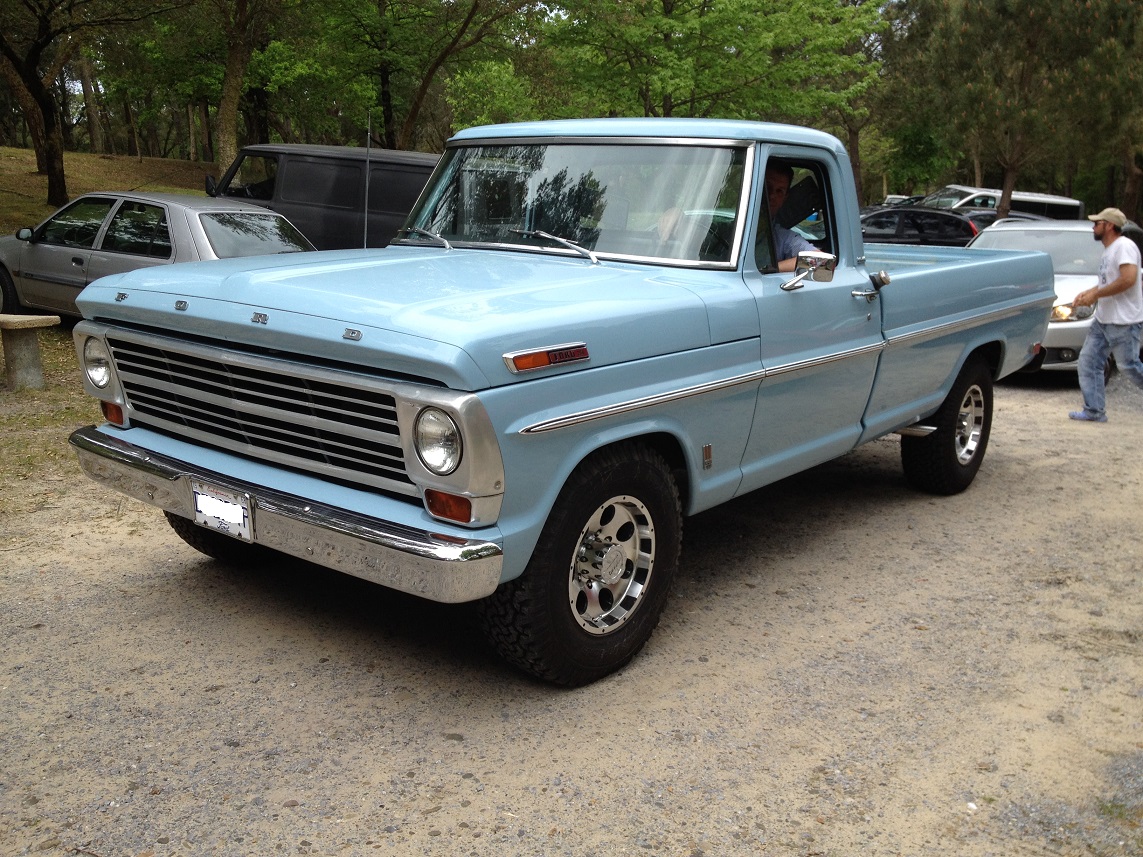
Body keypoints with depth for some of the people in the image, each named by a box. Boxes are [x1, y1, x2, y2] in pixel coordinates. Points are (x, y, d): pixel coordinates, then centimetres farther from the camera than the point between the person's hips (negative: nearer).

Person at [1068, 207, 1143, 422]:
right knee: (1088, 362, 4)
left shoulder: (1124, 246, -14)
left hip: (1123, 322, -10)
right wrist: (1088, 293, 10)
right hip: (1103, 319, 10)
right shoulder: (1108, 251, 17)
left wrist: (1096, 294, -20)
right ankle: (1094, 411, 6)